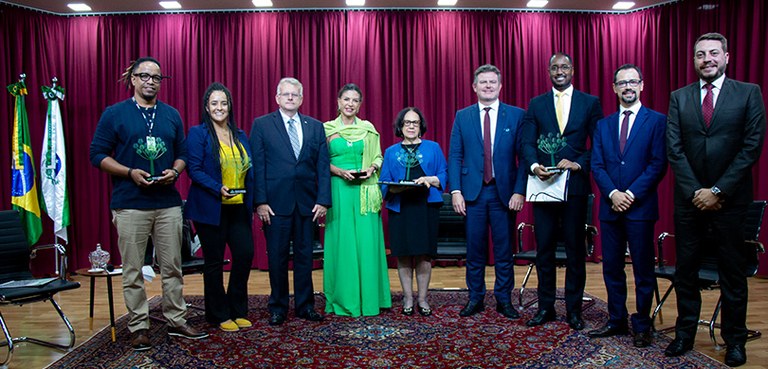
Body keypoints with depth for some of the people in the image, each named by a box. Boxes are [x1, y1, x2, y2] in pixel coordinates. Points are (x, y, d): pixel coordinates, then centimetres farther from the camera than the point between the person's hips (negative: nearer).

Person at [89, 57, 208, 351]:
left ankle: (176, 321, 19)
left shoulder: (171, 115, 12)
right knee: (133, 271, 3)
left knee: (172, 267, 8)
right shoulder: (114, 114, 3)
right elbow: (98, 154, 0)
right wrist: (130, 172, -14)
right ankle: (139, 327, 15)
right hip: (130, 204, -3)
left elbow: (182, 153, 15)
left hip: (168, 203, 3)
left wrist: (175, 171, -6)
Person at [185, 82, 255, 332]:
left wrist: (252, 201, 4)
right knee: (214, 261, 5)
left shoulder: (240, 136, 14)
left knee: (245, 253, 0)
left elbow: (248, 171, 13)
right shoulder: (198, 134, -3)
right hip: (211, 208, -5)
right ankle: (219, 315, 20)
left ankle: (237, 310, 19)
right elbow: (194, 170, -10)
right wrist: (219, 188, -23)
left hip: (238, 208, 5)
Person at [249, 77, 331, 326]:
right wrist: (260, 201, -9)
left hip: (307, 202, 2)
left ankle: (305, 305, 22)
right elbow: (257, 166, -2)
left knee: (305, 256, 9)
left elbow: (322, 166, 5)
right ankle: (278, 307, 20)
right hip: (276, 202, -2)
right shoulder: (262, 124, 4)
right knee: (277, 257, 6)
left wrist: (323, 200, -3)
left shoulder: (315, 127, 10)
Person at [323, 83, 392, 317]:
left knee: (367, 243, 0)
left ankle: (368, 298, 11)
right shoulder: (328, 128, 5)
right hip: (339, 190, -1)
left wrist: (371, 169, -7)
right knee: (341, 242, 1)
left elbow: (378, 157, 13)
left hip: (365, 191, 1)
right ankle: (344, 299, 11)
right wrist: (340, 171, -12)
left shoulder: (368, 128, 10)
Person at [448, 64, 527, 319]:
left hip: (505, 193, -1)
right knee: (475, 250, 8)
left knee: (504, 250, 7)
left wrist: (519, 191, -9)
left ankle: (504, 300, 21)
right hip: (473, 192, 1)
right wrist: (455, 190, -6)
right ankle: (475, 298, 21)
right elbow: (454, 157, 4)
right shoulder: (462, 117, 7)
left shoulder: (516, 115, 3)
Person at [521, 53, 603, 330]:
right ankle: (545, 307, 18)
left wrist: (579, 164, -14)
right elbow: (528, 143, 3)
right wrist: (535, 166, -16)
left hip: (575, 185, -1)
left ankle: (573, 309, 18)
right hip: (544, 184, 1)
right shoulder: (536, 104, 10)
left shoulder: (590, 103, 6)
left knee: (575, 250, 6)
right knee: (544, 249, 7)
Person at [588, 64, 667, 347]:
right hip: (610, 207, 4)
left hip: (640, 207, -4)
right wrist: (613, 193, -9)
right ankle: (616, 321, 23)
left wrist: (632, 194, -14)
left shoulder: (657, 121, 1)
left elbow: (658, 164, -7)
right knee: (611, 268, 10)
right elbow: (596, 165, 5)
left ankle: (642, 326, 17)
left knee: (643, 269, 4)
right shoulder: (603, 125, 12)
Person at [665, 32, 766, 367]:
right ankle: (685, 334, 21)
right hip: (689, 198, 2)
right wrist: (695, 191, -9)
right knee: (685, 270, 9)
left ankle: (734, 340, 21)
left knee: (732, 272, 8)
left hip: (730, 199, -2)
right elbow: (674, 150, 0)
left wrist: (718, 191, -12)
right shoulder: (679, 98, 6)